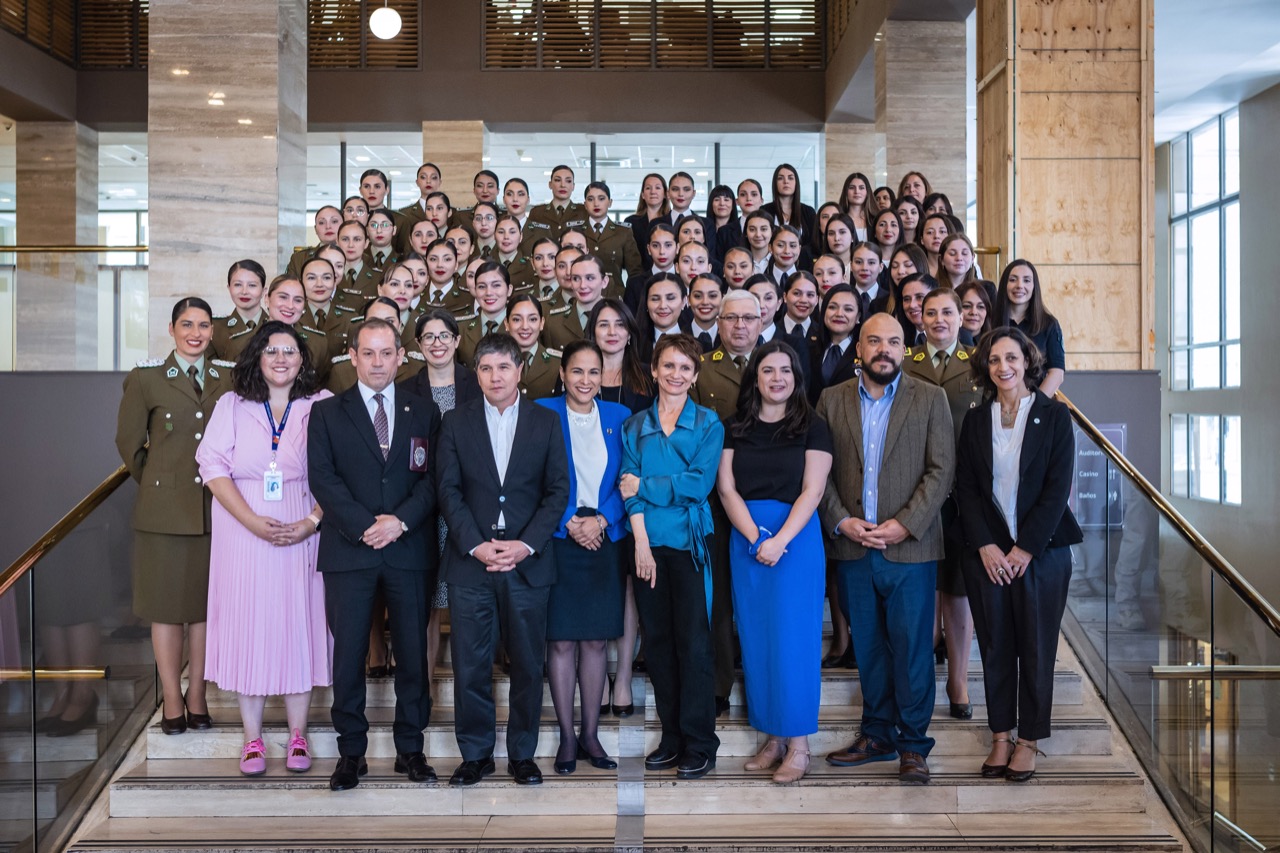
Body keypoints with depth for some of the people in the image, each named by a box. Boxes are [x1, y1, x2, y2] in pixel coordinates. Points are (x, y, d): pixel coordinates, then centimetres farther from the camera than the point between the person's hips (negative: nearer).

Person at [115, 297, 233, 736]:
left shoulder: (229, 377, 6)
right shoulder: (146, 378, 1)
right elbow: (128, 442, 7)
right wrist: (156, 483, 11)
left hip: (215, 507, 2)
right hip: (164, 508, -2)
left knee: (205, 602, 8)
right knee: (167, 604, 4)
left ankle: (197, 696, 18)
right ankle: (172, 699, 14)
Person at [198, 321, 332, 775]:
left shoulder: (321, 405, 3)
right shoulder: (232, 405, 7)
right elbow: (214, 465, -2)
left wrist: (310, 523, -14)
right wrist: (253, 522, -14)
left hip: (301, 532, 0)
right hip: (243, 533, 1)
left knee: (298, 623, 3)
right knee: (248, 625, 3)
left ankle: (298, 737, 14)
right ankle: (252, 738, 13)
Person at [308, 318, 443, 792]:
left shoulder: (424, 412, 11)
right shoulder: (326, 413, 8)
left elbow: (434, 477, 3)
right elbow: (323, 479, -2)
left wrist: (400, 521, -12)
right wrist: (365, 526, -13)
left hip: (410, 551, 1)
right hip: (348, 550, -1)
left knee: (413, 653, 5)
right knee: (348, 654, 2)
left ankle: (410, 748, 17)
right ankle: (351, 752, 13)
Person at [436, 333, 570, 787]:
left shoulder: (546, 422, 6)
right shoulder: (456, 422, 6)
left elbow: (557, 491, 2)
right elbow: (449, 491, 2)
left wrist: (525, 545, -10)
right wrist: (476, 545, -10)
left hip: (527, 562, 0)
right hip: (470, 562, 0)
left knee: (527, 664, 6)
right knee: (470, 665, 3)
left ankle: (522, 753, 20)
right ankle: (476, 754, 17)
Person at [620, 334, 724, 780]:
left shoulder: (708, 423, 3)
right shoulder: (635, 426, 10)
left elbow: (700, 483, -10)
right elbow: (630, 488, 2)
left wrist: (643, 485, -7)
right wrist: (641, 543, -9)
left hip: (688, 542, -3)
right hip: (647, 545, 3)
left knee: (693, 640, -4)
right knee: (657, 641, 7)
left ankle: (699, 743, 5)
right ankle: (671, 736, 18)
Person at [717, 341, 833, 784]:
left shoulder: (811, 427, 0)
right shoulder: (736, 428, 8)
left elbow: (812, 491, -7)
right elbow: (726, 487, 1)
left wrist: (779, 540, -18)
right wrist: (755, 538, -11)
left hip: (796, 536, -3)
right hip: (745, 540, 3)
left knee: (792, 638, -4)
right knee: (756, 639, 5)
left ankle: (798, 744, 4)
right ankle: (773, 737, 14)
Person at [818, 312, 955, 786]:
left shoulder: (930, 399, 3)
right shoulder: (832, 400, 8)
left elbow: (942, 470, -3)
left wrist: (905, 524, -12)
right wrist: (840, 520, -8)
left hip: (910, 547, -2)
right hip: (852, 547, 2)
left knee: (912, 648, 1)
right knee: (867, 647, 11)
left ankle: (913, 744, 13)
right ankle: (878, 734, 24)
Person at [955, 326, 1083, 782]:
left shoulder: (1054, 416, -1)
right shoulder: (975, 421, 7)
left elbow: (1057, 488, -6)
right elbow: (966, 488, 4)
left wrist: (1024, 549, -11)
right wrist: (985, 546, -7)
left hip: (1041, 550, -2)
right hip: (986, 552, 2)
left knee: (1036, 648, 5)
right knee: (995, 647, 7)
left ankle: (1029, 740, 17)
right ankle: (1000, 736, 18)